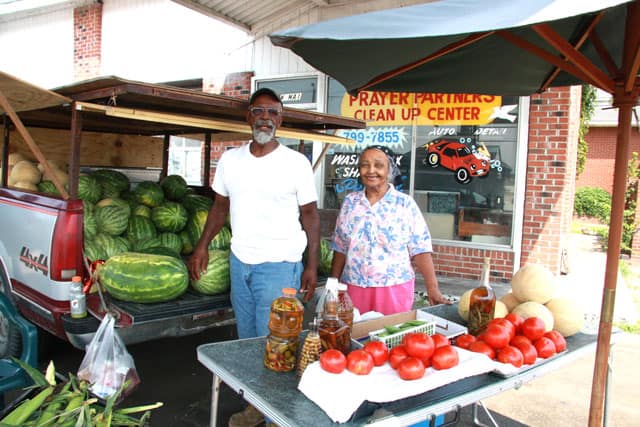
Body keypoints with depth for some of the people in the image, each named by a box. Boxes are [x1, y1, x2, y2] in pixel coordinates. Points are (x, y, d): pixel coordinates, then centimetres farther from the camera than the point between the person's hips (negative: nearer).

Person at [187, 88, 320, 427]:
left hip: (279, 265, -5)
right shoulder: (230, 159, 4)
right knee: (247, 339, 16)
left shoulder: (296, 163, -8)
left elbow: (310, 214, -4)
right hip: (239, 262, 5)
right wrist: (203, 245, 6)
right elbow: (220, 205, 14)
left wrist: (312, 264, -8)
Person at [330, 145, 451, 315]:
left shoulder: (405, 204, -4)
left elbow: (420, 249, -6)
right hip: (354, 288, 3)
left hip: (394, 289, -2)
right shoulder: (350, 202, 5)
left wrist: (433, 289, -12)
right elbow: (340, 248, 9)